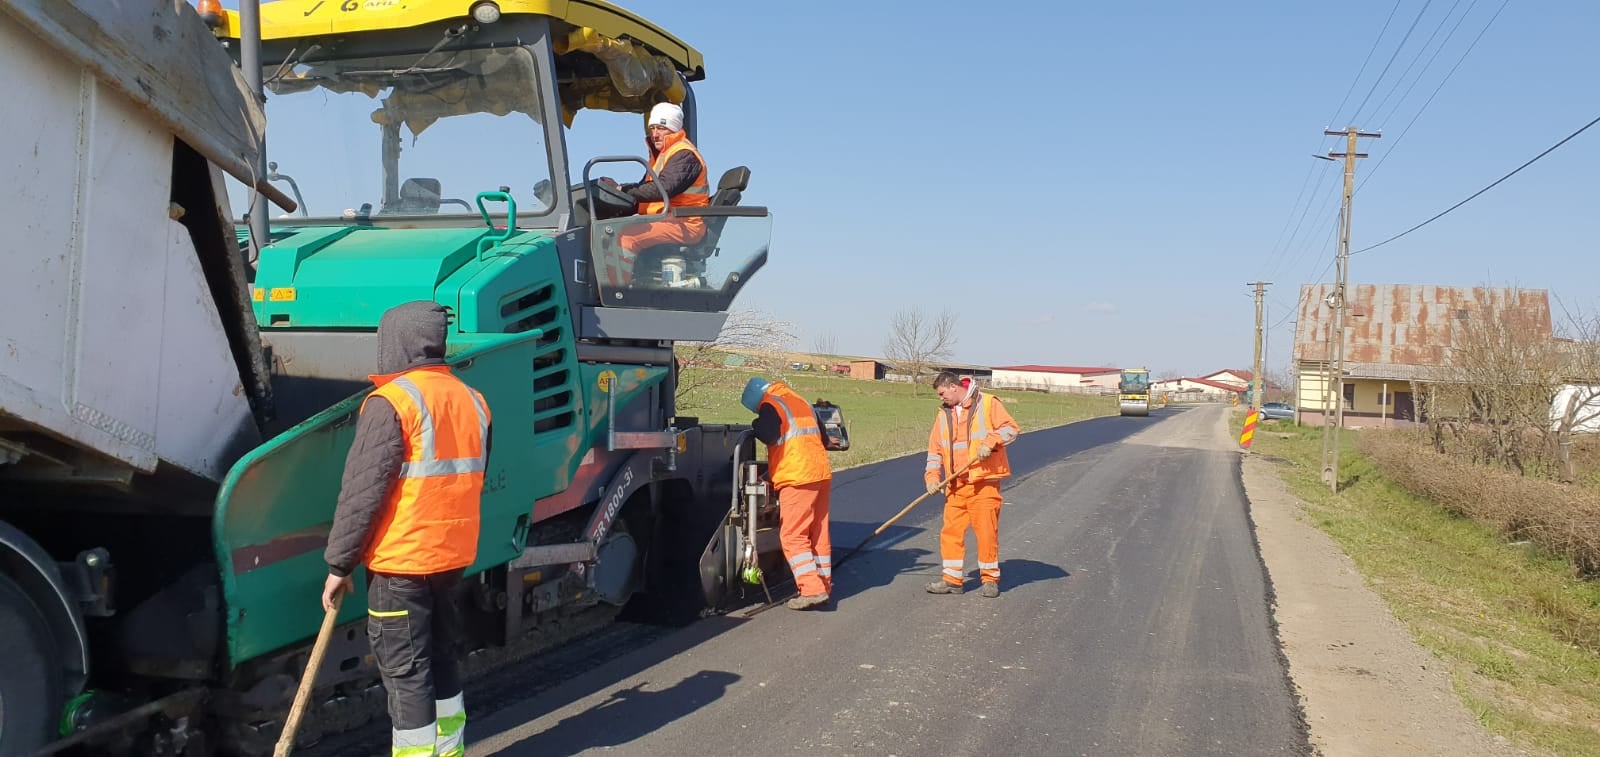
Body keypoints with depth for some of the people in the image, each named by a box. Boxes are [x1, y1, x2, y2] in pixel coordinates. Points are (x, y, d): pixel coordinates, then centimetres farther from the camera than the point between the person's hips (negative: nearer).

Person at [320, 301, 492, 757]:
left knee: (405, 670, 1)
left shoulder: (391, 402, -14)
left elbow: (362, 492, -15)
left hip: (400, 561, -7)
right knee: (440, 656, 20)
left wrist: (339, 564, -8)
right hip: (453, 556, 7)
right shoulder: (472, 400, 8)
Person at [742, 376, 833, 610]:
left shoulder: (771, 405, -4)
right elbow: (821, 436, 24)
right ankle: (824, 585, 17)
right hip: (822, 473, 8)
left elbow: (767, 435, -20)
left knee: (793, 536, -6)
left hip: (797, 478, -8)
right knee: (819, 534, 13)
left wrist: (756, 424, 2)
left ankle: (812, 589, -14)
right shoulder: (800, 401, 21)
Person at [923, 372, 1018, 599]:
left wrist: (990, 442, -22)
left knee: (986, 530, -2)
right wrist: (932, 476, 2)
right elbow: (935, 449, 14)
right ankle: (953, 579, 13)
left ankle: (990, 578, 12)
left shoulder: (988, 403, -2)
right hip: (956, 485, 5)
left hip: (984, 482, -5)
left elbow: (1010, 428, -6)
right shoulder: (943, 414, 14)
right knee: (951, 531, 3)